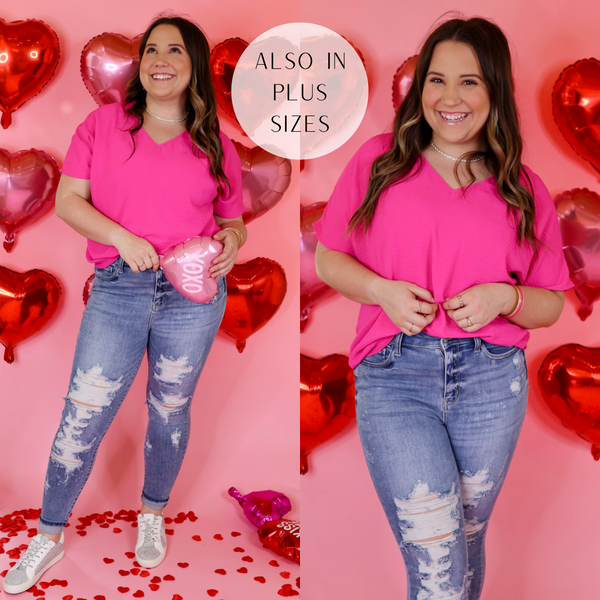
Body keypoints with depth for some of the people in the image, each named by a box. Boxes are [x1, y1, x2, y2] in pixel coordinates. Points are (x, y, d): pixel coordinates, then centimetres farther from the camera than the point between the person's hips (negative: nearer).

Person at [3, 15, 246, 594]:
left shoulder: (216, 145, 7)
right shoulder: (103, 124, 5)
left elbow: (232, 219, 15)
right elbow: (68, 200, 1)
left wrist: (231, 240, -9)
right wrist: (121, 237, -16)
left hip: (192, 295, 1)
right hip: (118, 291, -1)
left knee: (170, 411, 13)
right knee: (82, 417, 1)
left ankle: (153, 514, 38)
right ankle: (50, 535, 23)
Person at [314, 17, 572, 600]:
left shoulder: (524, 190, 7)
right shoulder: (379, 160, 4)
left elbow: (552, 304, 10)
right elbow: (327, 259, 7)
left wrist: (505, 297, -11)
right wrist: (382, 290, -12)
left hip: (490, 381, 2)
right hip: (394, 376, -2)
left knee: (465, 545, 17)